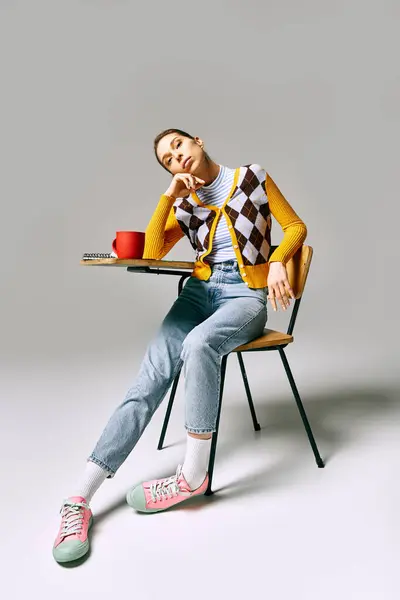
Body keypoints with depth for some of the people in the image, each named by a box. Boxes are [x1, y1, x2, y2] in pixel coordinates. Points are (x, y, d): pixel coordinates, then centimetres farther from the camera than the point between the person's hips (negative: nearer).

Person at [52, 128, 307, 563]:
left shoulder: (253, 177, 7)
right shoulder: (185, 203, 14)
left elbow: (296, 226, 9)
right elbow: (151, 252, 2)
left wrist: (277, 262, -10)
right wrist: (169, 195, -5)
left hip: (247, 294, -3)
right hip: (200, 289, 3)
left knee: (199, 344, -38)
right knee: (151, 376, -21)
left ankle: (193, 476, -24)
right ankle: (80, 499, -25)